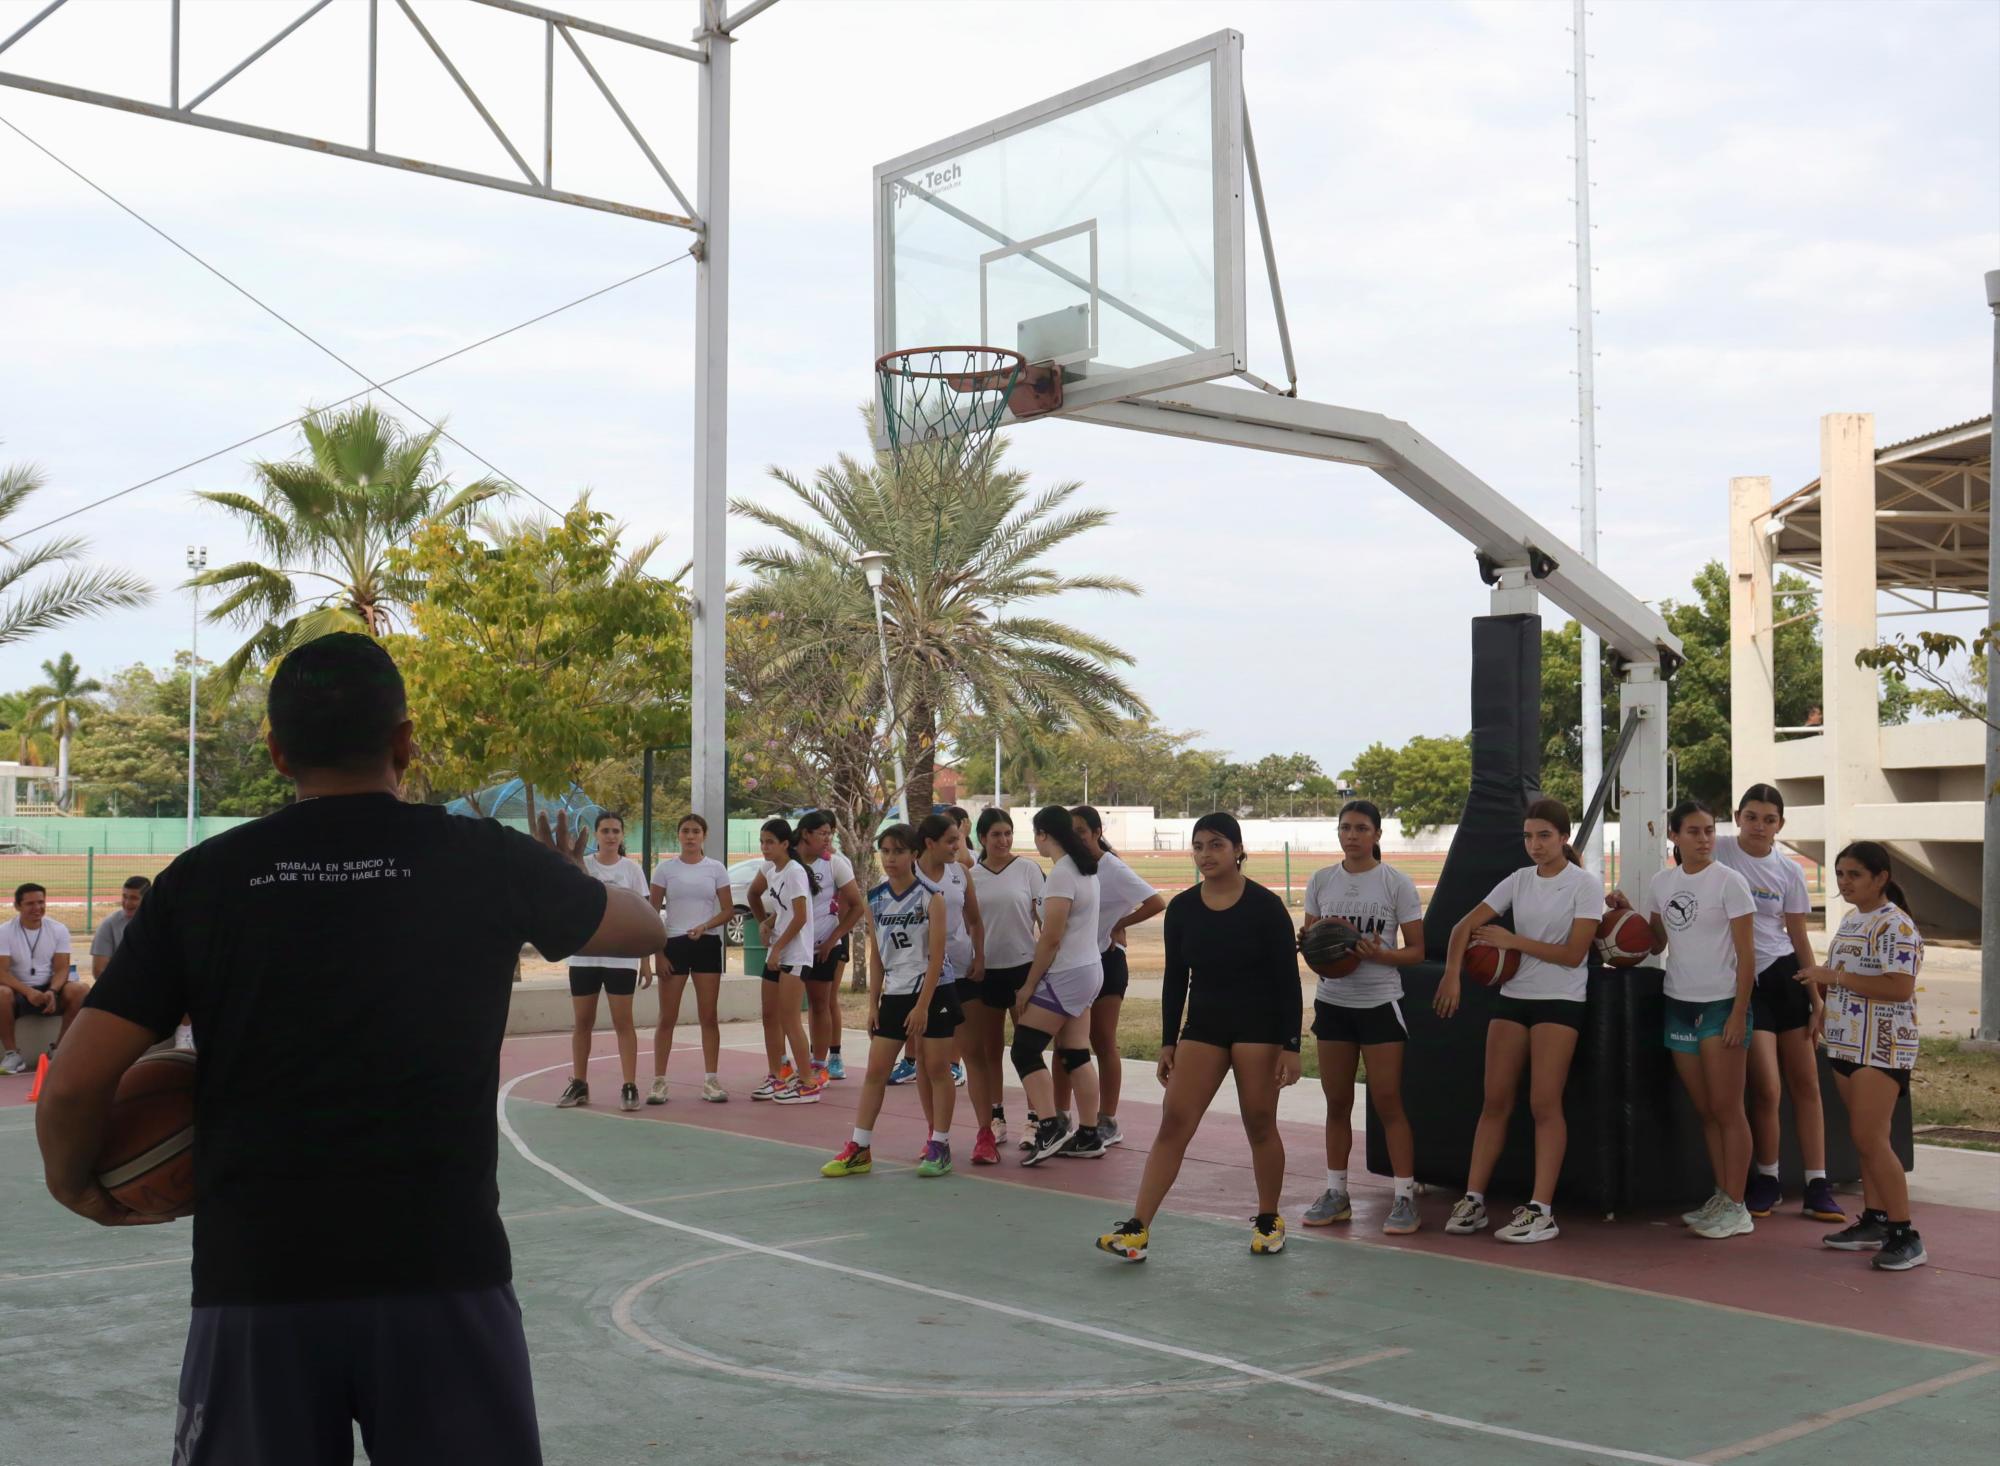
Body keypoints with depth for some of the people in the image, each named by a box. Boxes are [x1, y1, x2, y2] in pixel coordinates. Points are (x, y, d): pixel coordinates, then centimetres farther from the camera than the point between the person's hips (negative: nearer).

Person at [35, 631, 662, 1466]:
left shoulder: (204, 878, 1)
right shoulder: (486, 860, 0)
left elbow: (73, 1088, -1)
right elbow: (643, 930, 19)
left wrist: (75, 1186, 20)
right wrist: (566, 882, 40)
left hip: (253, 1280, 1)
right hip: (444, 1272, -1)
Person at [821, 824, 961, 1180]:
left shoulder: (930, 896, -9)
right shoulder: (875, 900, 5)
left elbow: (936, 955, -12)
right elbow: (877, 957, 11)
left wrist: (922, 1005, -16)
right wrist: (873, 1004, 7)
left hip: (934, 991, -5)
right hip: (894, 995, 5)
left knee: (937, 1069, 0)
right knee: (875, 1071, 2)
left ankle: (939, 1147, 9)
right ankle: (859, 1149, 6)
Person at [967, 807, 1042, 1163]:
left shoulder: (1028, 869, -2)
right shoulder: (971, 877, 4)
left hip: (1023, 965, -2)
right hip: (985, 970, 2)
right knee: (989, 1048, 7)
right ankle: (994, 1119, 16)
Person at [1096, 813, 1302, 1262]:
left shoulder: (1265, 906, -9)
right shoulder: (1181, 909, 1)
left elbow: (1288, 980, -7)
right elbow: (1175, 980, 8)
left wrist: (1291, 1046, -11)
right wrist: (1167, 1043, 6)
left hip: (1259, 1026, -3)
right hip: (1203, 1026, 4)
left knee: (1260, 1125, 4)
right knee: (1173, 1123, -4)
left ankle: (1268, 1220, 25)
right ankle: (1137, 1230, -8)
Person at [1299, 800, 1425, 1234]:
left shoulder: (1396, 883, -4)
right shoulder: (1321, 881, 6)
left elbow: (1416, 950, -2)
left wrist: (1378, 954, -21)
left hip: (1380, 1002, -3)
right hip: (1332, 1001, 3)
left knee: (1387, 1100, -4)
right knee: (1337, 1101, 9)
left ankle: (1405, 1196, 3)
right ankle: (1336, 1192, 18)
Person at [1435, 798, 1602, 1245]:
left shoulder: (1584, 885, -6)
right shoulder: (1520, 880, 9)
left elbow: (1573, 954, -12)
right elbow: (1466, 926, 6)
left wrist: (1512, 940, -10)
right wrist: (1452, 974, -9)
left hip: (1559, 1002, -5)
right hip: (1512, 997, 5)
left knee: (1544, 1103, -7)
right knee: (1495, 1101, 3)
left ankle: (1541, 1211, -5)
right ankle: (1473, 1200, 7)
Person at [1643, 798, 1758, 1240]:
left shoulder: (1728, 882, -8)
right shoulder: (1660, 884, 7)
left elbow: (1746, 955, -8)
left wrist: (1738, 1014, -14)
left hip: (1721, 1004, -5)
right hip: (1680, 1004, 5)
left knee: (1727, 1108, -3)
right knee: (1704, 1109, 9)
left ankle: (1736, 1207, 2)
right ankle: (1720, 1197, 18)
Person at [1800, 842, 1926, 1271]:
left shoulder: (1894, 925, -15)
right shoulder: (1850, 921, 15)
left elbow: (1899, 988, -24)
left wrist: (1835, 977, -21)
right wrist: (1820, 978, 6)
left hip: (1882, 1047, -9)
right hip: (1847, 1042, 9)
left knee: (1870, 1139, -13)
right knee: (1865, 1139, 13)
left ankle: (1905, 1236, -8)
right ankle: (1875, 1222, 22)